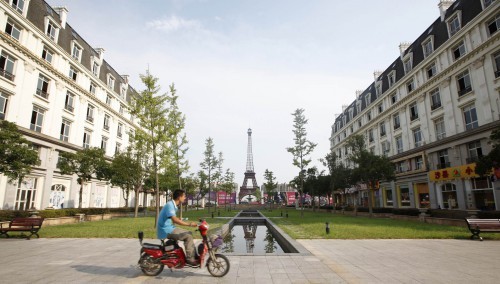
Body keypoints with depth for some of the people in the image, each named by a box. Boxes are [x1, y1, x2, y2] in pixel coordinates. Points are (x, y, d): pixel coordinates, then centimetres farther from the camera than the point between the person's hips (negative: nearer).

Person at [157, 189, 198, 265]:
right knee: (188, 236, -18)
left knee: (189, 233, 10)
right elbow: (175, 220, -33)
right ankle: (190, 258, -11)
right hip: (166, 231, -10)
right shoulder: (170, 205, -20)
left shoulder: (173, 205, 12)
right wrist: (189, 224, -32)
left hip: (170, 228, 10)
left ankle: (194, 255, 13)